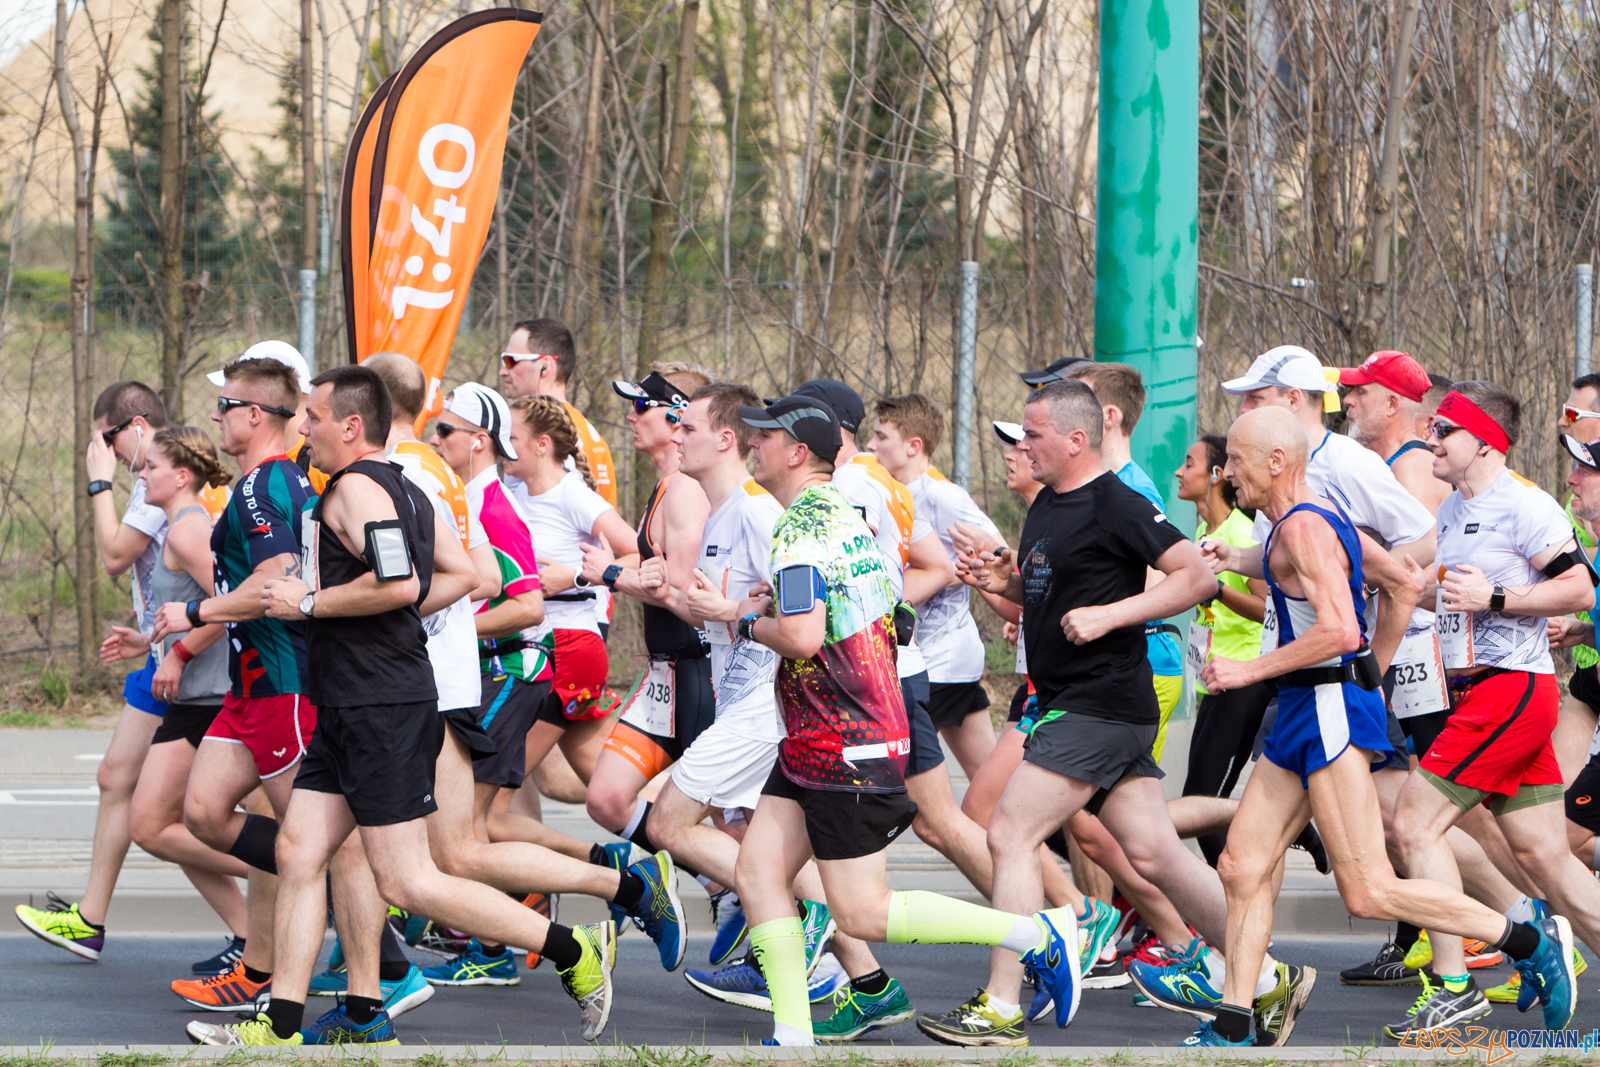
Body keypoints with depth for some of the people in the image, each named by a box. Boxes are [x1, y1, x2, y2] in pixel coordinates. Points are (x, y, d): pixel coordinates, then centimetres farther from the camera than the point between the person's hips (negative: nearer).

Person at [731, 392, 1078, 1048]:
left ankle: (1037, 937, -1)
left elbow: (802, 635, -30)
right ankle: (792, 1041, -1)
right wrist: (783, 599, 18)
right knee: (757, 875, 4)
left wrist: (751, 626, -10)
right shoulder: (847, 515, 13)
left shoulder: (800, 528, -18)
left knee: (862, 915, -5)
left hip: (843, 748, -10)